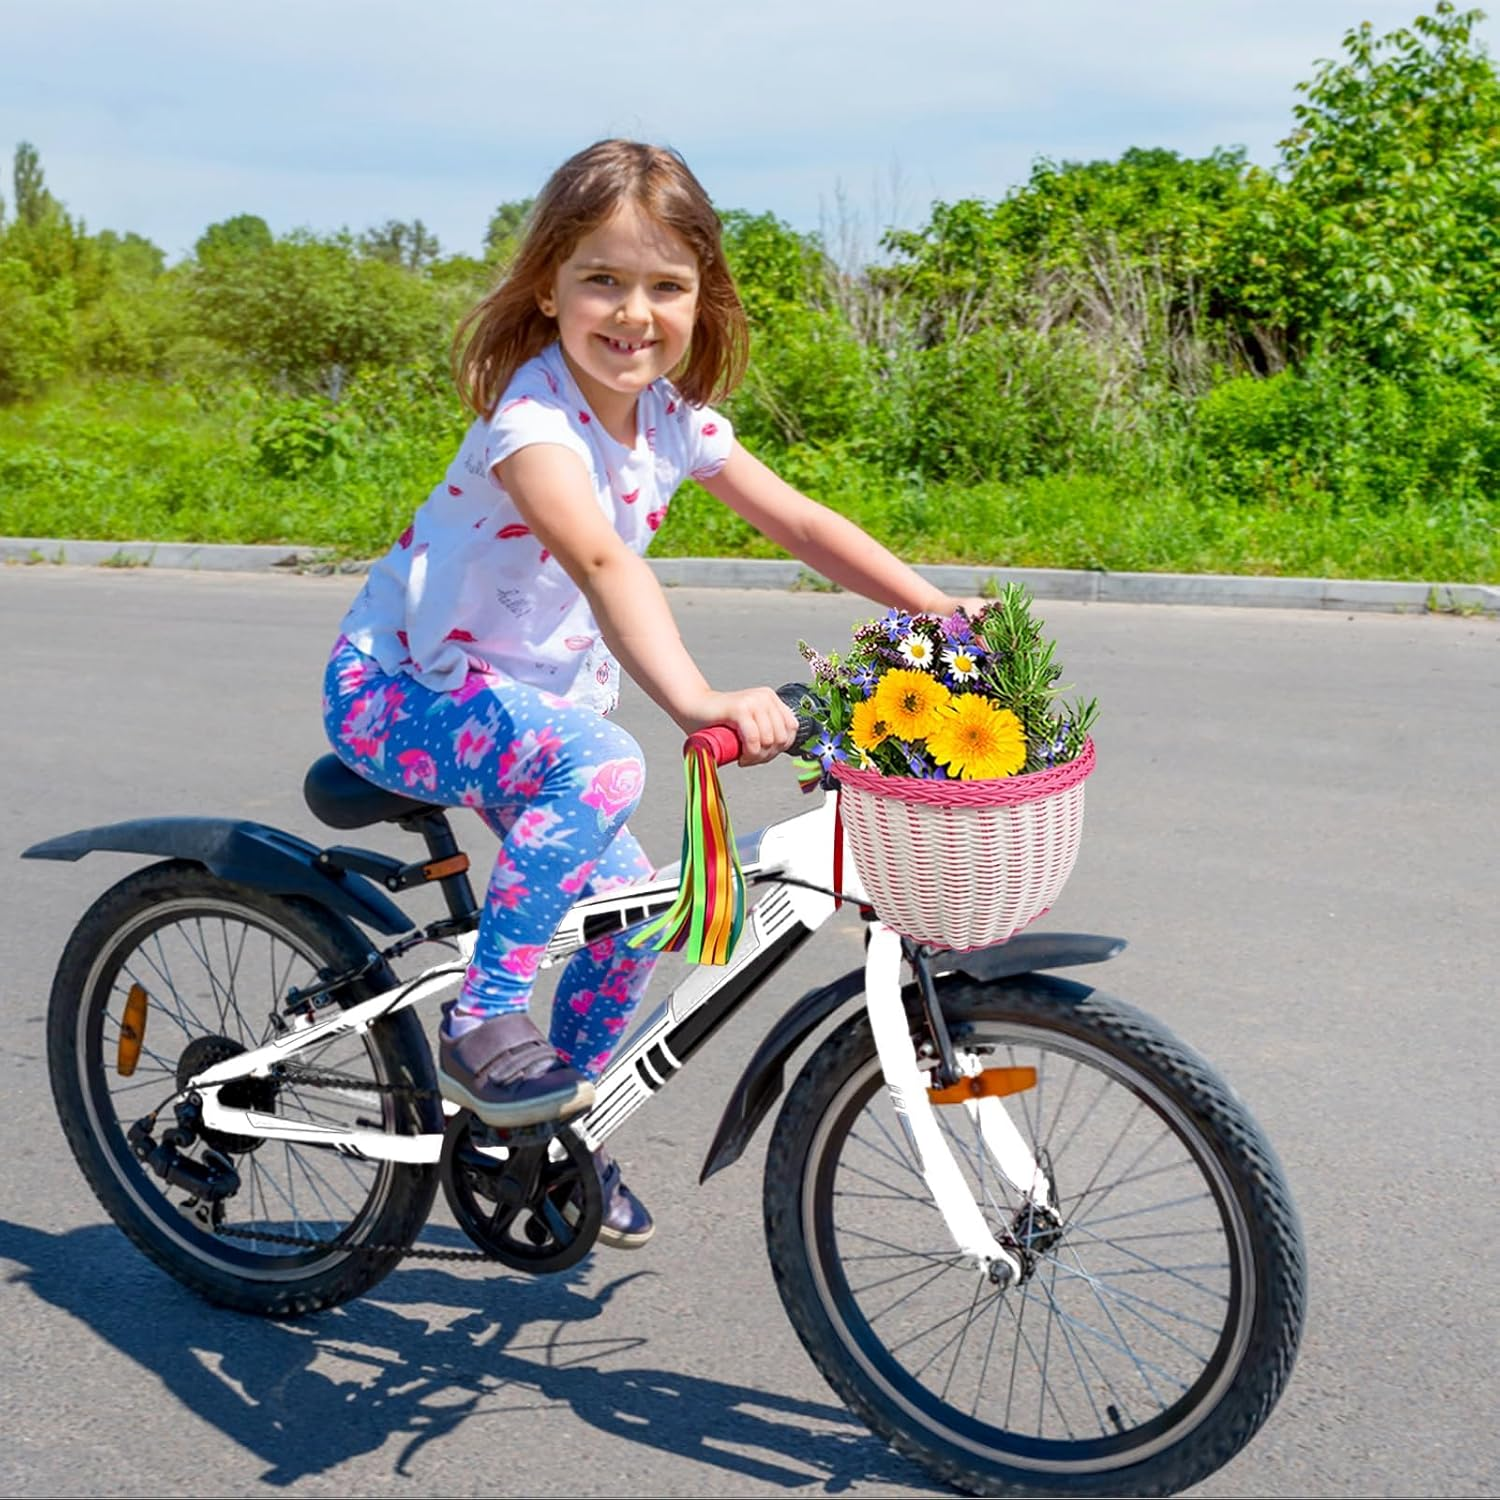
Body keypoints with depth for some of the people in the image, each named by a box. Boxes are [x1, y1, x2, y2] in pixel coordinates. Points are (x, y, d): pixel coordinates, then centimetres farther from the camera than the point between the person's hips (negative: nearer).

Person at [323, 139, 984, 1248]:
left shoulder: (675, 417, -3)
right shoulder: (533, 420, -28)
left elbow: (795, 519, 3)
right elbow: (604, 562, -44)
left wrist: (937, 606, -6)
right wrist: (698, 701, -59)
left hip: (534, 697, 8)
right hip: (397, 688, -8)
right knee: (599, 766, -35)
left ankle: (566, 1131, 27)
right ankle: (481, 1025, -20)